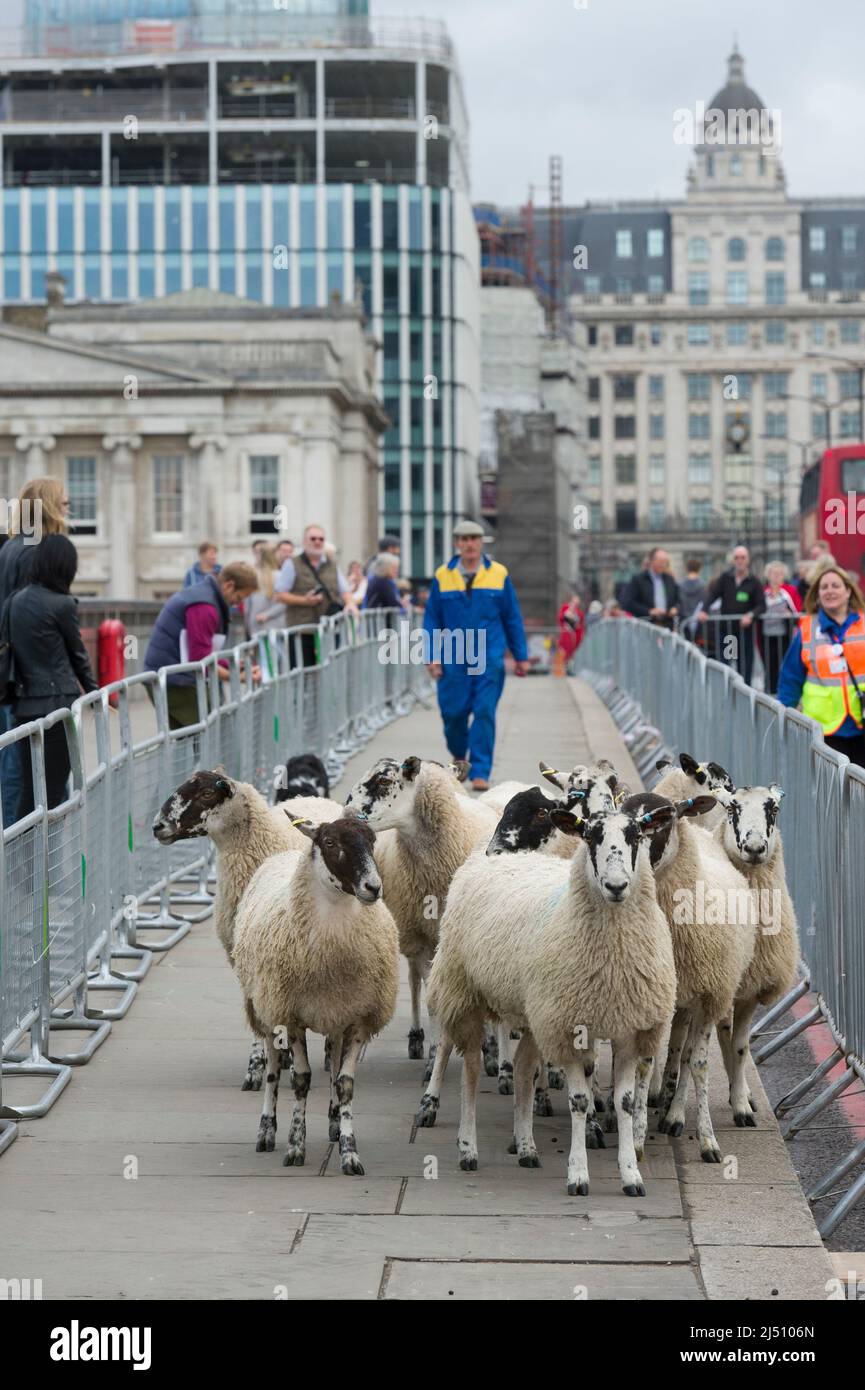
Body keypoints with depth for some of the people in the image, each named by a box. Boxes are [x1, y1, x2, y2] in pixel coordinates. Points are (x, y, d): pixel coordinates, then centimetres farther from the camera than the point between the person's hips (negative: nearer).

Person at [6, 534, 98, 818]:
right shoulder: (62, 604, -11)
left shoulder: (16, 601, 7)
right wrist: (94, 692, 18)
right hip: (58, 704, -6)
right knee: (52, 791, 0)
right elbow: (77, 656, 1)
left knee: (29, 788, 10)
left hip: (24, 706, 6)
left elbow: (11, 649, 12)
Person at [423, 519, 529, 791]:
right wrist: (433, 657, -1)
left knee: (484, 713, -7)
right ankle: (458, 756, 33)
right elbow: (432, 619, 7)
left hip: (490, 659, -1)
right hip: (453, 660, 1)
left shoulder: (498, 574, 5)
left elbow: (513, 618, 9)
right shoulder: (442, 576, 4)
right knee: (453, 713, 5)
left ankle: (480, 772, -3)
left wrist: (520, 656, 9)